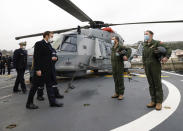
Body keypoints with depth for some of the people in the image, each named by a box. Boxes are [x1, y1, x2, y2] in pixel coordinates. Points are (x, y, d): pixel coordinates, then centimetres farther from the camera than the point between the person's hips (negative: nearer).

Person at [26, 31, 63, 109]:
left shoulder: (47, 45, 14)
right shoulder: (39, 44, -11)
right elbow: (36, 57, -17)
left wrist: (51, 58, 8)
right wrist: (38, 69, -21)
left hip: (47, 69, 9)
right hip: (40, 69, -9)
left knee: (49, 85, 10)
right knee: (35, 86, 3)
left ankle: (52, 101, 18)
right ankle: (29, 103, 19)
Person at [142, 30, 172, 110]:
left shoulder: (157, 43, -2)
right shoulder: (145, 46, 15)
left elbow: (168, 50, -6)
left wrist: (166, 57, -24)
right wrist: (144, 65, 13)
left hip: (156, 67, -5)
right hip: (147, 68, 5)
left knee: (157, 84, -1)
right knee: (151, 85, 7)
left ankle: (159, 102, 7)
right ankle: (153, 101, 15)